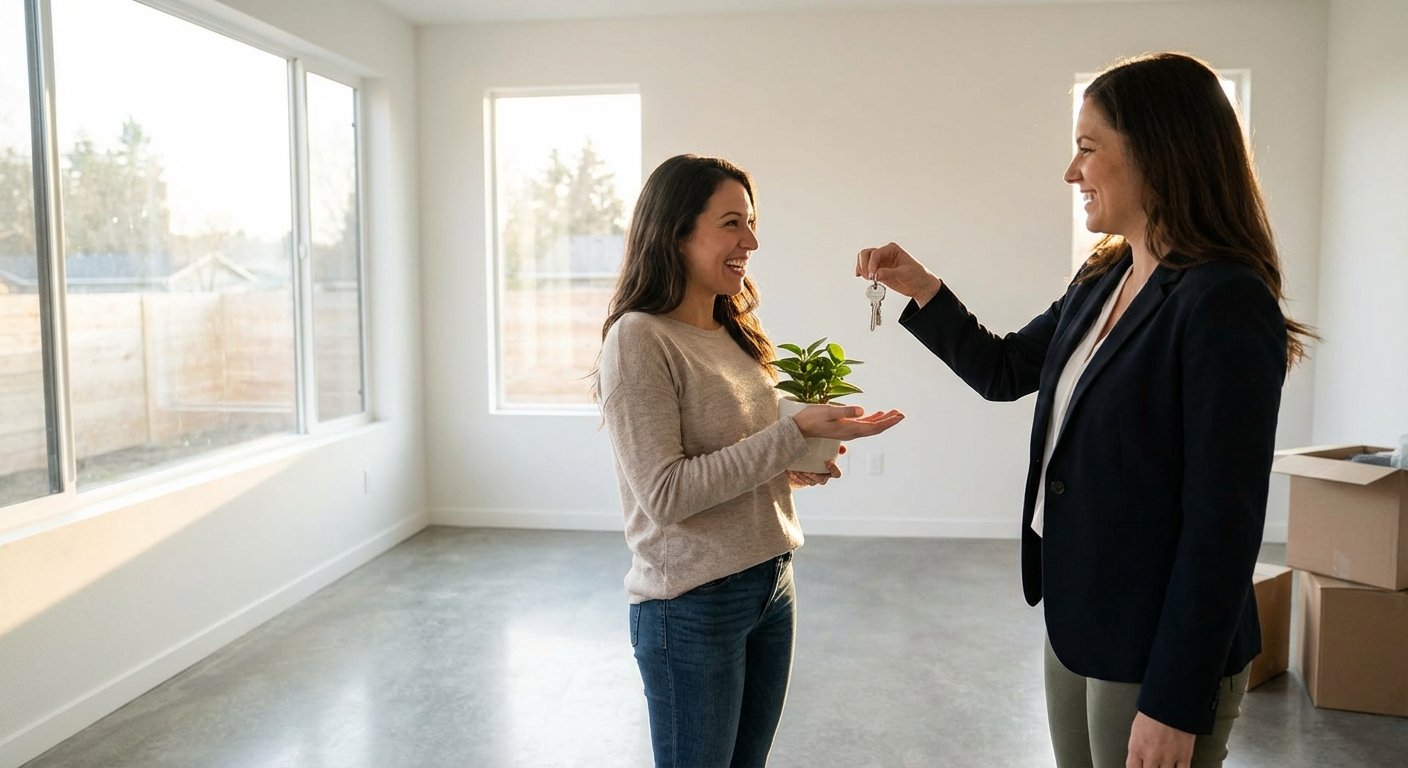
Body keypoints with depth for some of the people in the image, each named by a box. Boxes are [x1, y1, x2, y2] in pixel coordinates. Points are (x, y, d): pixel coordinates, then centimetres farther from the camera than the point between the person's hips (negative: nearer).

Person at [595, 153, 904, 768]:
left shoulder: (736, 335, 8)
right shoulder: (638, 339, -17)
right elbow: (665, 494, -22)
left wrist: (798, 466, -3)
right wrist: (794, 434, -23)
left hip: (770, 585, 7)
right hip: (693, 603, -7)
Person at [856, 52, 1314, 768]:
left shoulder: (1224, 304, -21)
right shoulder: (1100, 281, 4)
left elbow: (1224, 524, -22)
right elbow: (1005, 370, 17)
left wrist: (1176, 705, -18)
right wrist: (922, 290, 4)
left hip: (1154, 648, -8)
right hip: (1074, 616, 8)